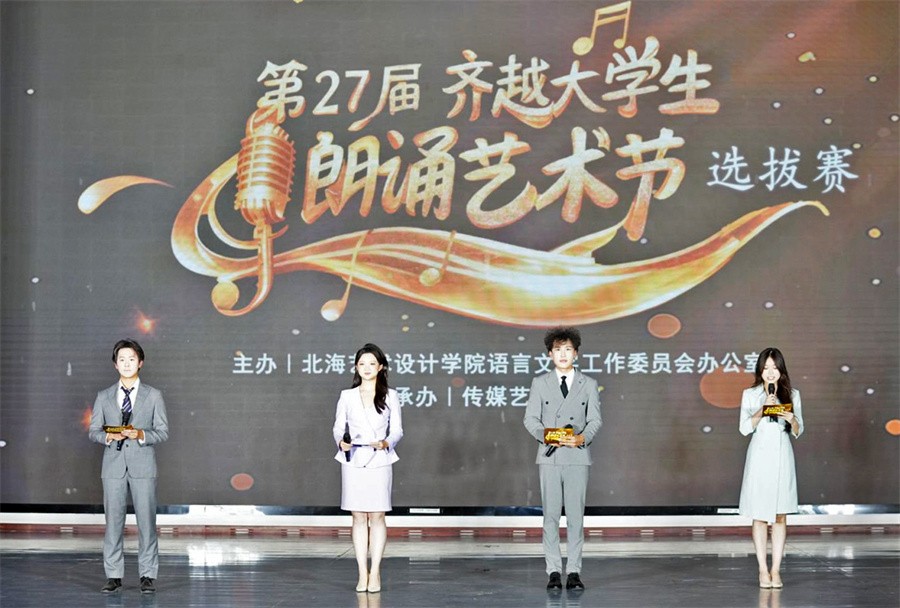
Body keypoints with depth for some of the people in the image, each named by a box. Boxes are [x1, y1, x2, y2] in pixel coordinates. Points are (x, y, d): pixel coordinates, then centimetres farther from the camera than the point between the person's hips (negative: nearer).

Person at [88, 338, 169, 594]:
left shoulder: (153, 396, 7)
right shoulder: (104, 397, 11)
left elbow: (163, 432, 3)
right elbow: (93, 430, 9)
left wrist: (140, 435, -15)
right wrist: (108, 437, -12)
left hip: (143, 466, -1)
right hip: (113, 466, 1)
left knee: (146, 521, -2)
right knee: (113, 521, 1)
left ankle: (147, 575, 3)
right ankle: (114, 575, 7)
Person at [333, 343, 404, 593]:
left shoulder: (390, 396, 5)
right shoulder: (347, 396, 7)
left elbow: (397, 430, 4)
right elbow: (338, 428, 7)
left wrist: (385, 443, -16)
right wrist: (341, 442, -14)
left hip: (379, 461, -1)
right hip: (353, 461, 1)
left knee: (377, 516, -1)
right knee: (358, 517, 2)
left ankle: (375, 572, 3)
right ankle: (362, 573, 5)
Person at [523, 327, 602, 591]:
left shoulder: (588, 385, 10)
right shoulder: (540, 383, 9)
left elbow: (595, 419, 2)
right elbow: (530, 418, 3)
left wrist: (582, 438, -18)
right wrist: (546, 435, -16)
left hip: (578, 457, 0)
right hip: (549, 457, 0)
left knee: (576, 516, -1)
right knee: (551, 516, 0)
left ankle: (574, 571, 4)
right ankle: (554, 571, 4)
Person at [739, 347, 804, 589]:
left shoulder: (792, 394, 8)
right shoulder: (750, 394, 4)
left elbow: (798, 432, 7)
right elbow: (744, 428, -3)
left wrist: (791, 419, -15)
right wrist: (763, 409, -16)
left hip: (782, 457, 1)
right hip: (759, 457, -1)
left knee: (781, 515, 1)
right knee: (760, 516, 0)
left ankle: (776, 569, 5)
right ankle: (763, 569, 5)